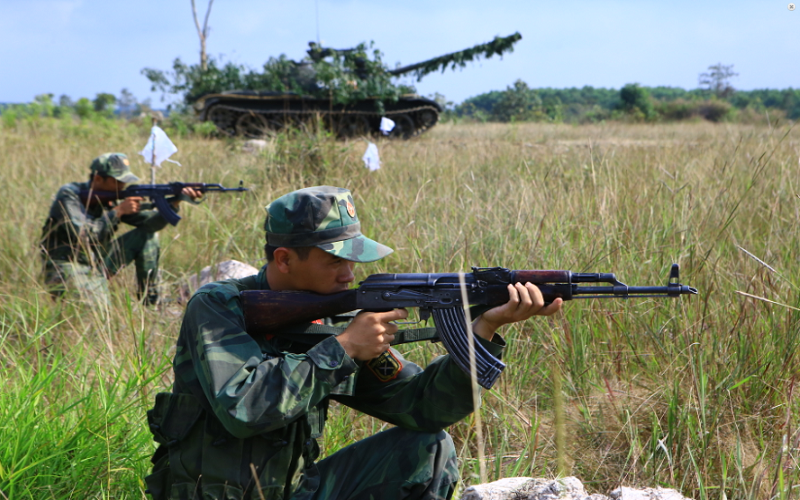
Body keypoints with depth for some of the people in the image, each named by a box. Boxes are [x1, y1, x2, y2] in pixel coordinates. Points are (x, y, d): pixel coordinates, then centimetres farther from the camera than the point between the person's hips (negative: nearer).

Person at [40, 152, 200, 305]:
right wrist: (118, 211, -25)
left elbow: (152, 222, -4)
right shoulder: (69, 195, -15)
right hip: (65, 269, -7)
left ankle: (150, 302, 5)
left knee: (147, 234, 1)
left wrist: (175, 201, -21)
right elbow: (83, 236, -27)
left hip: (96, 265, 7)